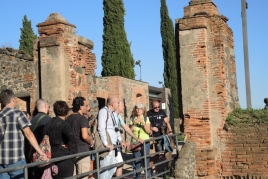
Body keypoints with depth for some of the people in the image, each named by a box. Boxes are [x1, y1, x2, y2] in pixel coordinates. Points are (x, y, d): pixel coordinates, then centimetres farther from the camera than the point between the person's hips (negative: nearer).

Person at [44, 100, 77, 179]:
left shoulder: (48, 124, 7)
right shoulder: (63, 124, -15)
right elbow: (72, 138, -29)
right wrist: (69, 146, -14)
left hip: (52, 157, 7)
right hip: (65, 158, -7)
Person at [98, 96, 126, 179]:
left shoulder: (111, 113, 16)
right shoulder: (103, 111, -13)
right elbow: (101, 129, -21)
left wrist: (120, 140, 17)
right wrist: (106, 144, -23)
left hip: (112, 145, 10)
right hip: (106, 146, -10)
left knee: (112, 168, 15)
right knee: (104, 169, -7)